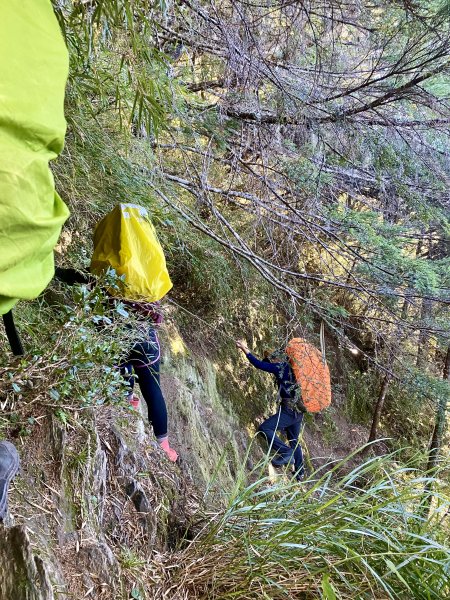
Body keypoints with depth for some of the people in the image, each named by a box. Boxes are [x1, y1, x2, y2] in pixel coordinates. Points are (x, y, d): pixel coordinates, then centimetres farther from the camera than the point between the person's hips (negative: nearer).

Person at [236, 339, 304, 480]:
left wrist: (245, 350, -6)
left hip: (289, 410, -10)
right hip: (299, 411, 10)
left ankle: (286, 453, -13)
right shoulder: (289, 367, 15)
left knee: (264, 429, -12)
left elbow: (259, 364, -11)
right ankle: (300, 473, 27)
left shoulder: (281, 366, -9)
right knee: (294, 441, 20)